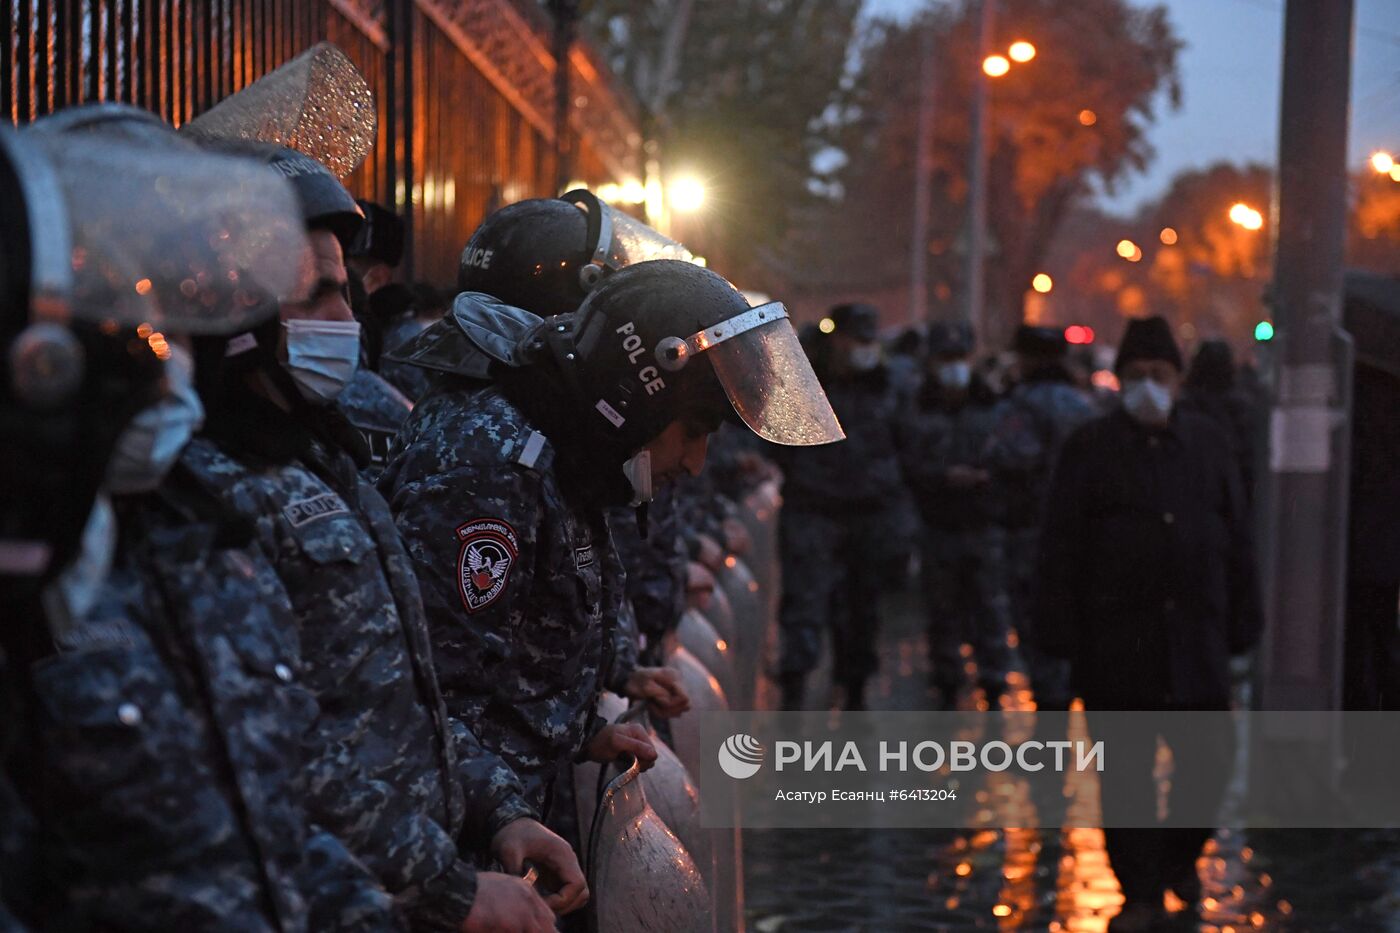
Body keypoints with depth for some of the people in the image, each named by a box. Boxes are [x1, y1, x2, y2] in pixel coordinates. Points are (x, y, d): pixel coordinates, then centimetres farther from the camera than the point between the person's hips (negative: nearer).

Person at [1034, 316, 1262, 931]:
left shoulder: (1209, 443, 9)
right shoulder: (1090, 448, 0)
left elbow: (1237, 540, 13)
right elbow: (1060, 548, -2)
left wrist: (1243, 621, 9)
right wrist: (1058, 632, -7)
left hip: (1195, 635, 2)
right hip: (1115, 642, -2)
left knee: (1207, 762, 4)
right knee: (1126, 771, 3)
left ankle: (1180, 858, 31)